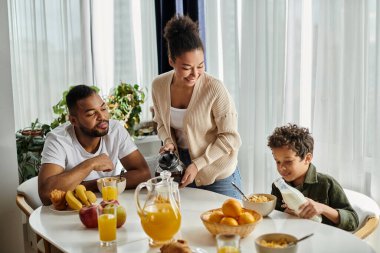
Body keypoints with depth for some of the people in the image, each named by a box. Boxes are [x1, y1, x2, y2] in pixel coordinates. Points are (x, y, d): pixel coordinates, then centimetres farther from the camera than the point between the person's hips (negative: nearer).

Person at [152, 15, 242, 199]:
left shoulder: (214, 89, -22)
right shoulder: (158, 85, -7)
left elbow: (229, 137, -15)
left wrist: (197, 165, -19)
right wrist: (168, 142, -10)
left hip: (217, 175, -4)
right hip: (180, 170, 4)